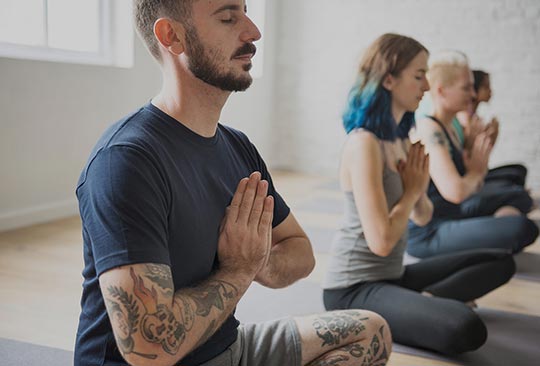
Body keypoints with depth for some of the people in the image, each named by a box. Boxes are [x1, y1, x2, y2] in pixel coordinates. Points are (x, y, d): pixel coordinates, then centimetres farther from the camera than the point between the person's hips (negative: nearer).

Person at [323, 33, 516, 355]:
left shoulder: (401, 140, 9)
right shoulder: (364, 143, -20)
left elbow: (423, 217, 17)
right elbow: (381, 241, -26)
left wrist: (420, 189, -5)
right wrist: (410, 190, -10)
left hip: (393, 275, 10)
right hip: (355, 288, -10)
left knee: (502, 262, 15)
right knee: (466, 329, -33)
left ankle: (427, 300, -3)